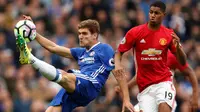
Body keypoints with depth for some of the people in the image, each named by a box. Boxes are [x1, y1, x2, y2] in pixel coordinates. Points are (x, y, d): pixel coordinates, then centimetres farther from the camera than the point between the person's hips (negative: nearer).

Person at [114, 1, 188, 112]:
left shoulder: (169, 34, 1)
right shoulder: (135, 32, -2)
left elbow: (183, 62, 5)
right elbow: (119, 52, 5)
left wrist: (177, 47, -15)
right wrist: (117, 65, -16)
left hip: (164, 82, -1)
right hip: (144, 86, 1)